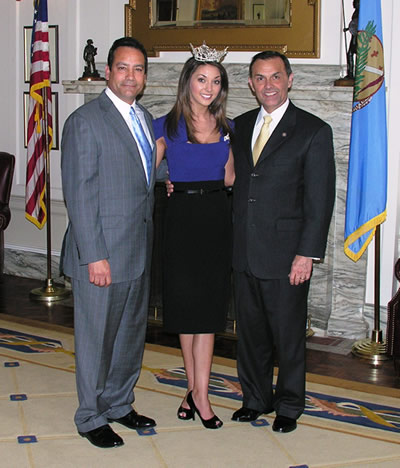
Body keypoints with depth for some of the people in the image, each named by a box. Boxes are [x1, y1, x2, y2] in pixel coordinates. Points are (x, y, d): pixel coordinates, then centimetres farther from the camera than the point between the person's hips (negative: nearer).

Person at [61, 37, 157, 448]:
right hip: (102, 254, -8)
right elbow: (79, 194, -15)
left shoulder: (146, 120, 12)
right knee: (96, 337, 5)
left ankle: (119, 404, 34)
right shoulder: (85, 121, -12)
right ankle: (92, 418, 20)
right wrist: (94, 256, -19)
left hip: (139, 251, 8)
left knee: (132, 334, 18)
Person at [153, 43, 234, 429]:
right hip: (183, 219, -2)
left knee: (207, 307, 2)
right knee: (186, 303, 6)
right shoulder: (166, 127, -2)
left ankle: (198, 393, 7)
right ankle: (195, 386, 20)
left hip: (217, 218, 2)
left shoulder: (226, 128, 9)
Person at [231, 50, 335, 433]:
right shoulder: (241, 126, 10)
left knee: (288, 335, 7)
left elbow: (320, 199, -10)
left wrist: (307, 254, -14)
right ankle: (256, 398, 32)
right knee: (250, 330, 15)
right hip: (244, 253, 5)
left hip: (285, 253, -5)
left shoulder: (313, 131, -7)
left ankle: (289, 406, 25)